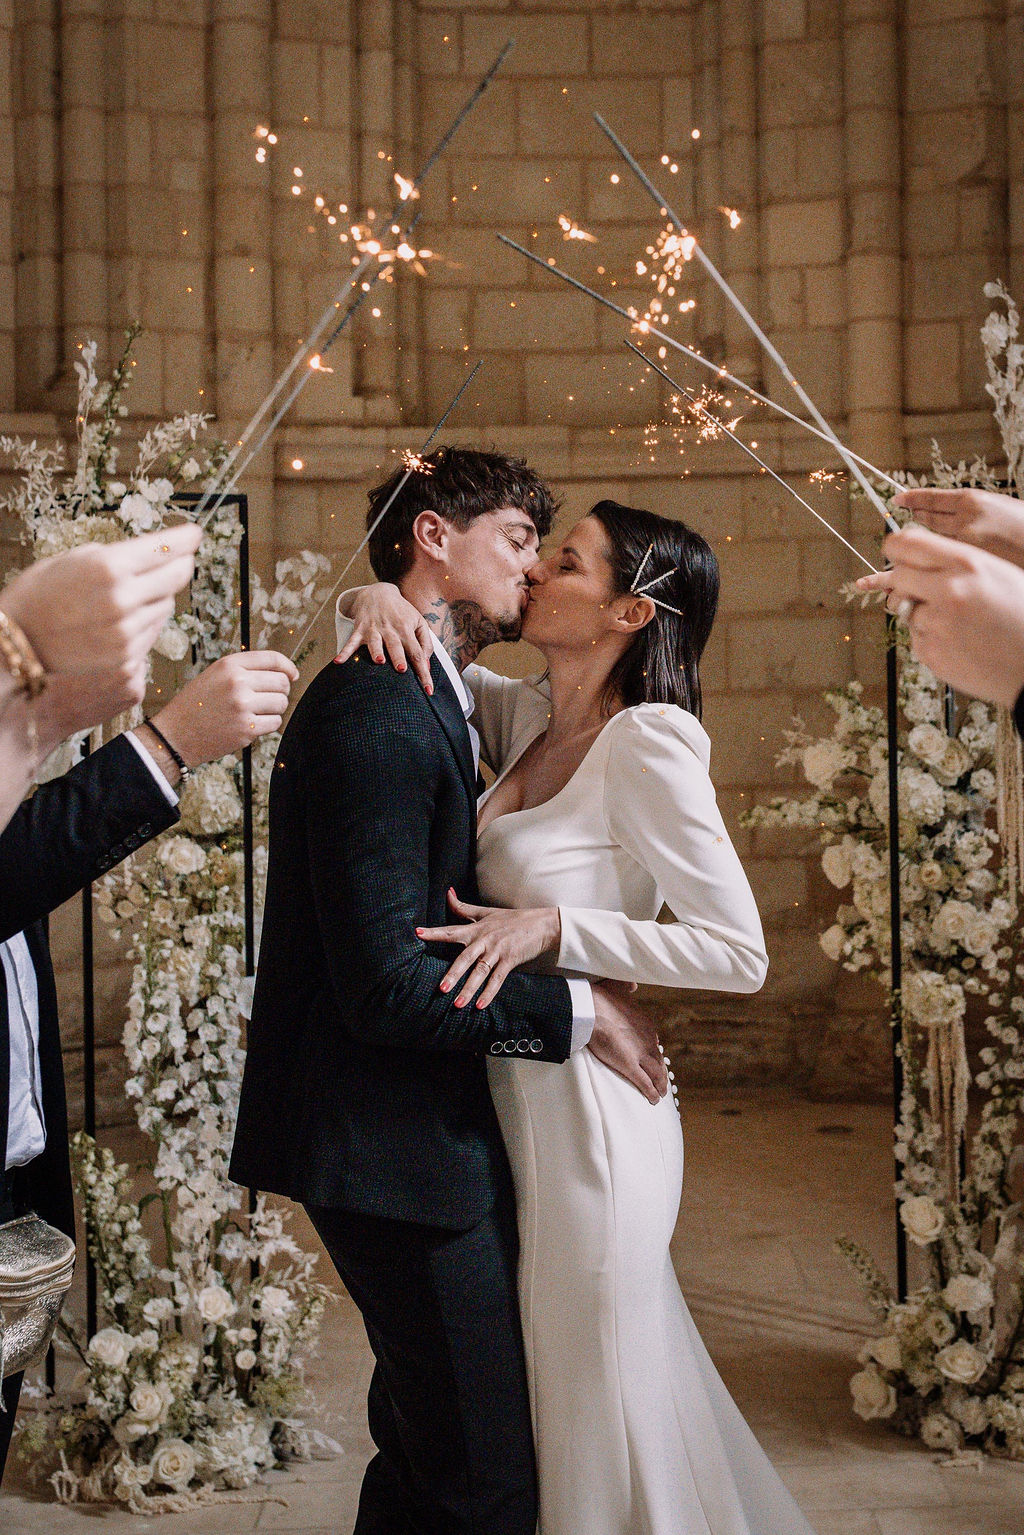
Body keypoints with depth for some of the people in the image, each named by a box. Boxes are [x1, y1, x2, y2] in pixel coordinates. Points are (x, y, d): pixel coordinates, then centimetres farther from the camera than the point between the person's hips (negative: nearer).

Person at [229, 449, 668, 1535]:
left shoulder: (422, 700, 15)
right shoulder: (381, 714, -20)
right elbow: (385, 985, -24)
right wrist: (577, 1009, -16)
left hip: (422, 1131, 11)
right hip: (393, 1147, -11)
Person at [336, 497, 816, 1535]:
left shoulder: (647, 746, -17)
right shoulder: (530, 720, 5)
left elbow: (739, 953, -19)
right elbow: (420, 666, 17)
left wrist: (552, 927, -25)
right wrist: (375, 598, -5)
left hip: (587, 1105, -8)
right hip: (519, 1091, 8)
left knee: (603, 1402, 7)